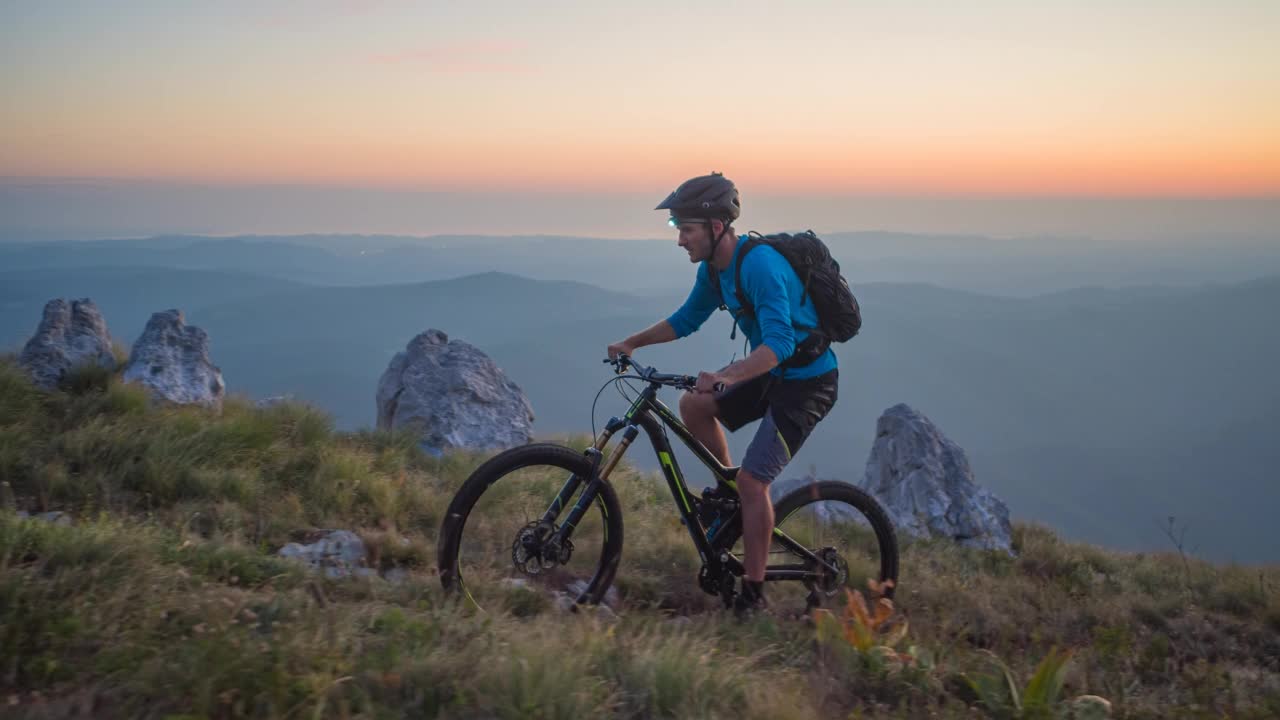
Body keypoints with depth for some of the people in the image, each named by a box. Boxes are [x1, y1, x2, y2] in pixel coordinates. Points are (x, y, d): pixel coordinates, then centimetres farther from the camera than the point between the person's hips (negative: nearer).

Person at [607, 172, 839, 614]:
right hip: (774, 374, 9)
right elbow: (686, 319, 17)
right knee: (693, 405, 2)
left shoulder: (760, 265, -27)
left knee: (753, 480, -12)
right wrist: (631, 343, 8)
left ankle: (753, 596, -1)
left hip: (808, 381, -8)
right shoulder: (713, 268, 1)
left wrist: (726, 375, -52)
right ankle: (728, 491, 19)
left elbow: (779, 342, -38)